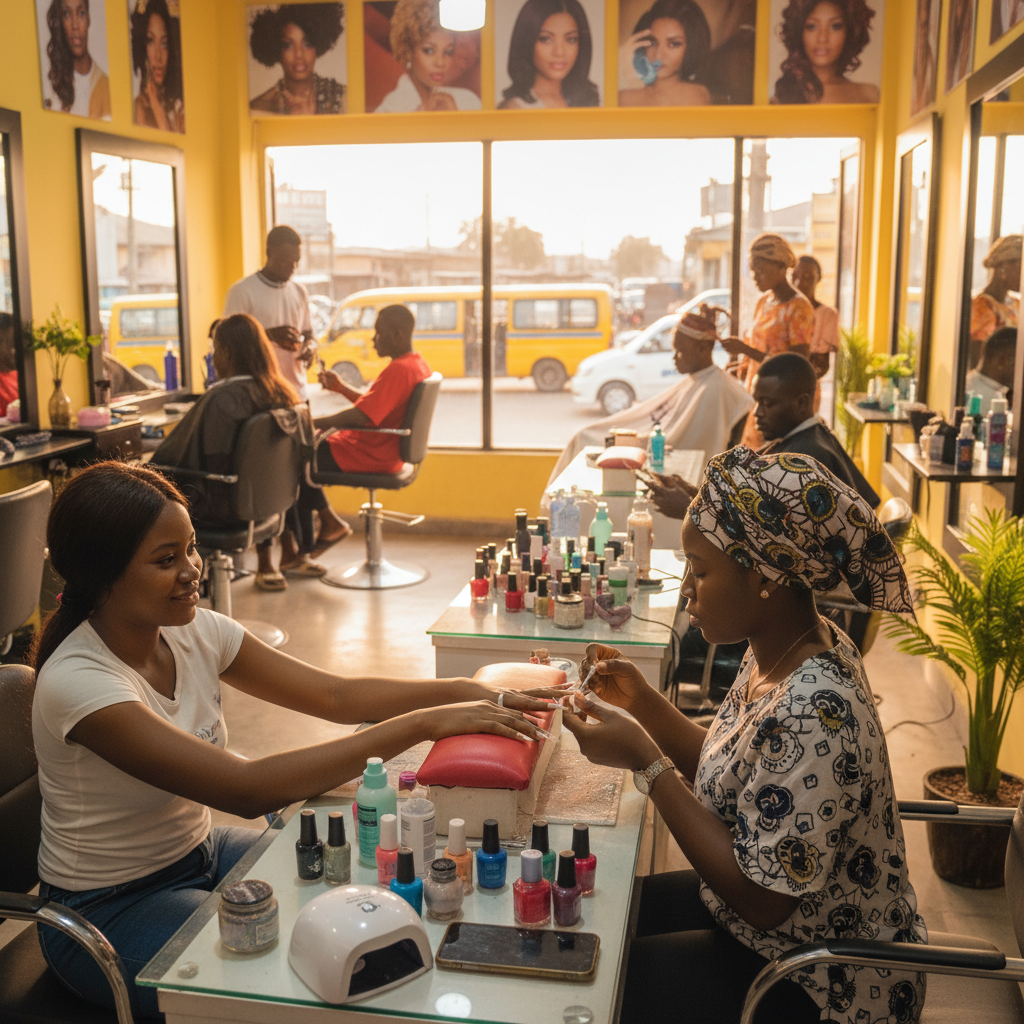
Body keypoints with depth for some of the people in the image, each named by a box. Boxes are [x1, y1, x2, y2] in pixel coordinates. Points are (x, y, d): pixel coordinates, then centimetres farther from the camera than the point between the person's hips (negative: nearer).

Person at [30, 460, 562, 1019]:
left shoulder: (194, 631, -7)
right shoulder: (76, 682, -29)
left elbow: (333, 694, -7)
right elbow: (245, 789, -36)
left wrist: (469, 694, -22)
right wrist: (421, 725, -39)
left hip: (199, 851, 7)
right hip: (110, 910, -7)